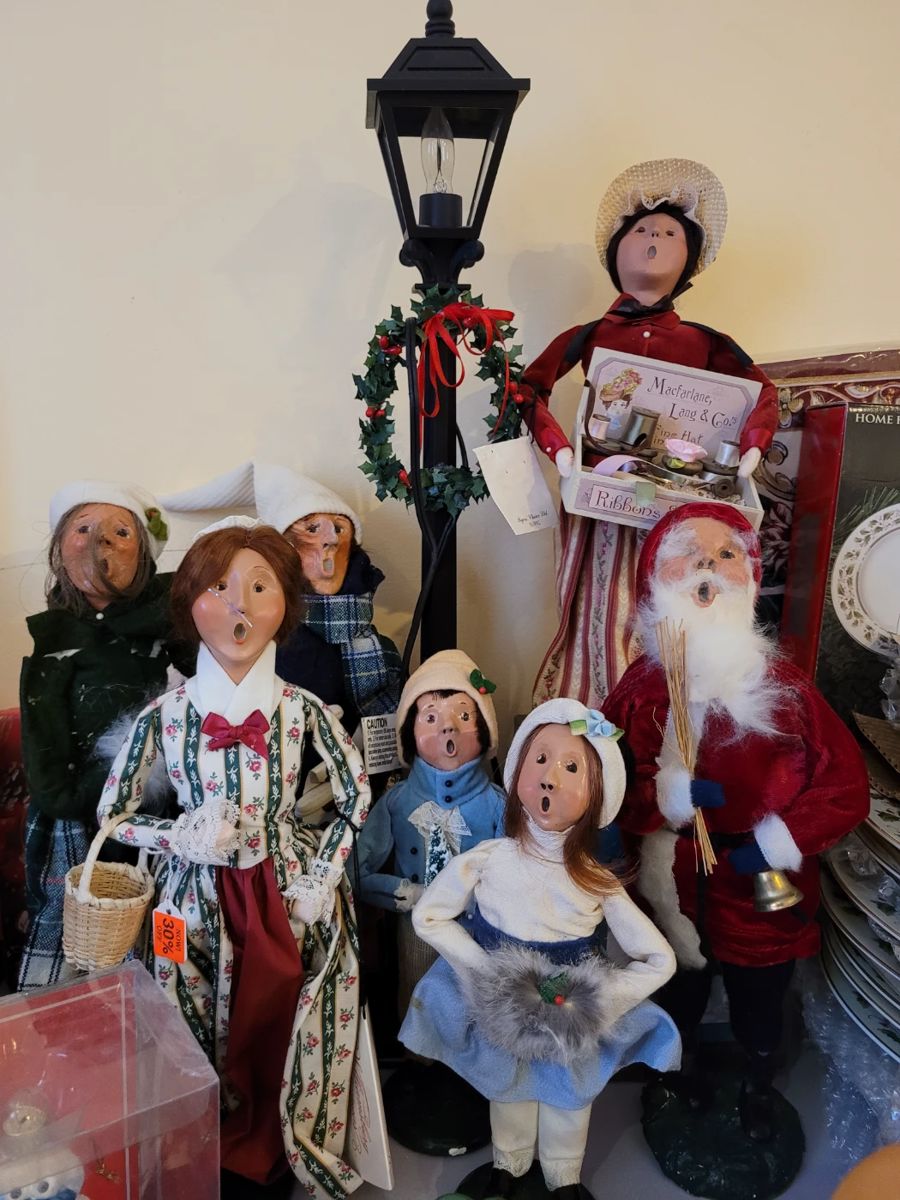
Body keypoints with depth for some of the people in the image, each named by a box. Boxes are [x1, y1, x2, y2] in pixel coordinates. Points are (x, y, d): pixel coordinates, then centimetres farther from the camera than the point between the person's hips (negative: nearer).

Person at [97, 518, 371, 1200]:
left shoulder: (302, 709, -8)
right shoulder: (164, 715, -8)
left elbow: (357, 795, 3)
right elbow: (113, 814, 2)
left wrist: (319, 878, -5)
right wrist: (180, 838, -15)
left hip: (289, 894, 0)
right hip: (200, 898, 0)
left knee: (286, 1034, 8)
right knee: (211, 1041, 9)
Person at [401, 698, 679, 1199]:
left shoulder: (598, 882, -22)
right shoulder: (486, 861, -24)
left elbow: (661, 960, -14)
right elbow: (427, 917, -10)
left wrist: (594, 1004, -22)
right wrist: (485, 970, -21)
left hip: (572, 1021, 0)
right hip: (501, 1012, 0)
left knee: (568, 1097, 23)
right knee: (508, 1090, 25)